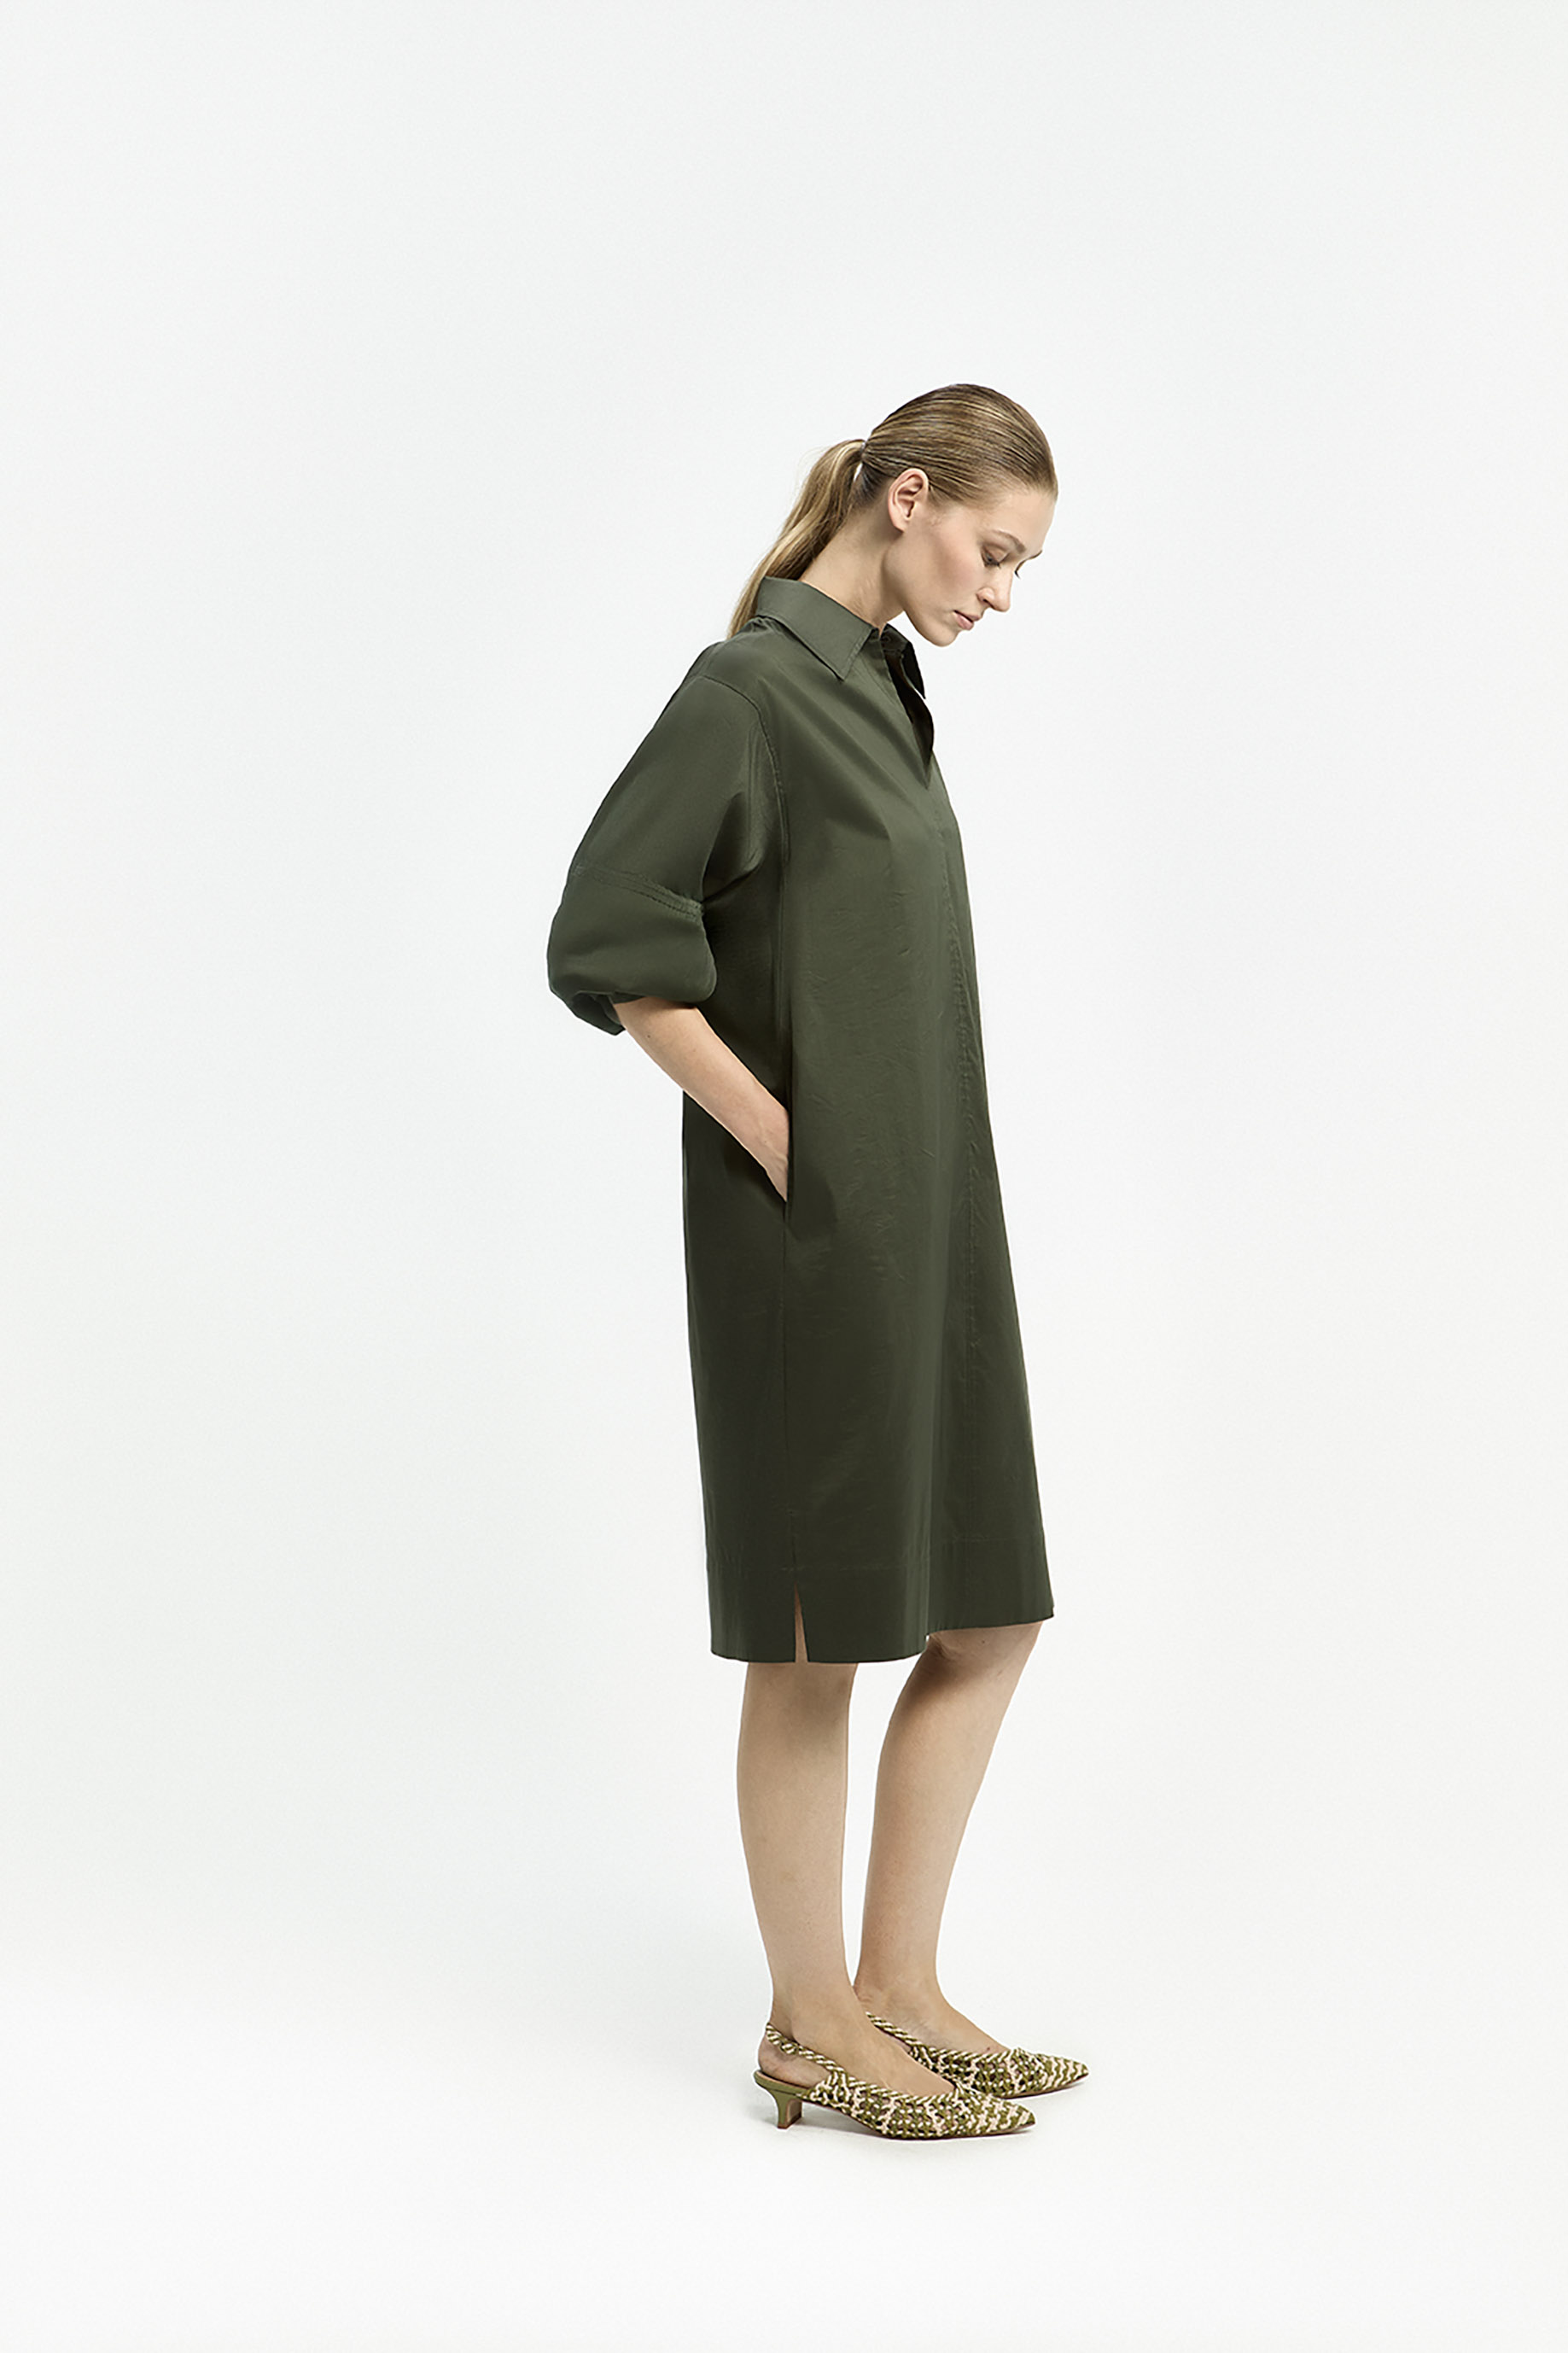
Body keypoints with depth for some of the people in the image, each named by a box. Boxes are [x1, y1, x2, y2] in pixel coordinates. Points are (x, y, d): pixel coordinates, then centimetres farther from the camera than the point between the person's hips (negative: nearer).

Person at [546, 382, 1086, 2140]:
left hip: (922, 1227, 9)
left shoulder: (879, 685, 14)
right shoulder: (749, 689, -12)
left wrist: (921, 1180, 14)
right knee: (819, 1637, 2)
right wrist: (775, 1135, -14)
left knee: (987, 1616, 12)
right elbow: (606, 940, -18)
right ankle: (813, 2029, 18)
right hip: (812, 1239, -9)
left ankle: (897, 1988, 24)